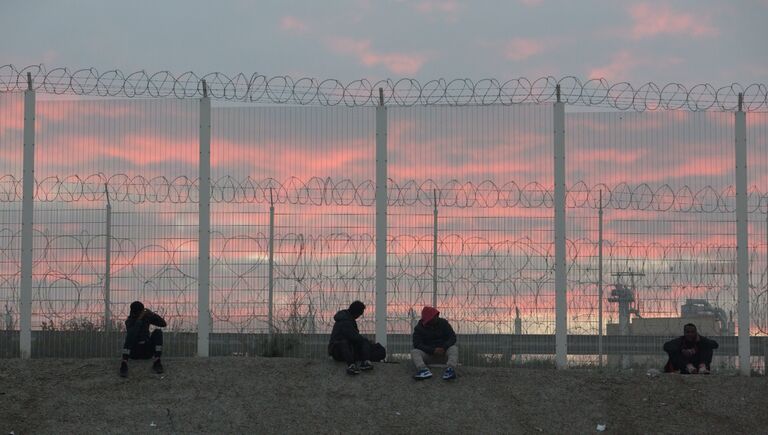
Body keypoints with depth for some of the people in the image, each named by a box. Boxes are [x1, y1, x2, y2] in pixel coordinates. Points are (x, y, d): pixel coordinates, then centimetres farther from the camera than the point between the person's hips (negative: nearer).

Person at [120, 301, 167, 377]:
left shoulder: (147, 317, 6)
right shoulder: (129, 321, -5)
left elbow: (164, 324, -1)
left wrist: (152, 314, -13)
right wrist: (139, 319, -28)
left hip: (147, 351, 4)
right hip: (134, 352, -4)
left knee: (158, 332, -18)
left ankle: (156, 361, -30)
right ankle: (124, 362, -41)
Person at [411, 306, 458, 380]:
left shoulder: (443, 323, 2)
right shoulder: (419, 328, -3)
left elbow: (452, 337, -5)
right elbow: (417, 344, -14)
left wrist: (444, 348, -24)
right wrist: (433, 350, -27)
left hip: (443, 351, 0)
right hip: (428, 354, 0)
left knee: (454, 348, -28)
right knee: (414, 352, -26)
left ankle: (450, 369, -55)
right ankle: (423, 369, -55)